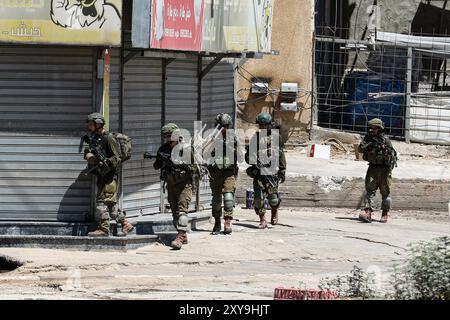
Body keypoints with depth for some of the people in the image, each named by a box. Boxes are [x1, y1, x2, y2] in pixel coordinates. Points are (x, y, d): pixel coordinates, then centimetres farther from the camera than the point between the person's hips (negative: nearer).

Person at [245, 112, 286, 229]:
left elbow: (281, 155, 10)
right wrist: (253, 160, -12)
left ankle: (275, 212, 24)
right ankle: (262, 220, 7)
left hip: (272, 172, -1)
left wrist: (283, 171, 6)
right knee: (258, 197, -4)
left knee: (273, 196, -6)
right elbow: (248, 156, 10)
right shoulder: (255, 138, 9)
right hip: (258, 171, 1)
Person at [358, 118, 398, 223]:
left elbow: (391, 155, -11)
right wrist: (368, 145, -19)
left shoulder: (385, 140, -6)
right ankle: (367, 213, -17)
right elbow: (360, 149, -5)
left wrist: (383, 148, -25)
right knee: (370, 190, -9)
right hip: (372, 168, 3)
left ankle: (385, 214, 12)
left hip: (384, 168, -3)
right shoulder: (368, 138, 6)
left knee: (385, 192, 3)